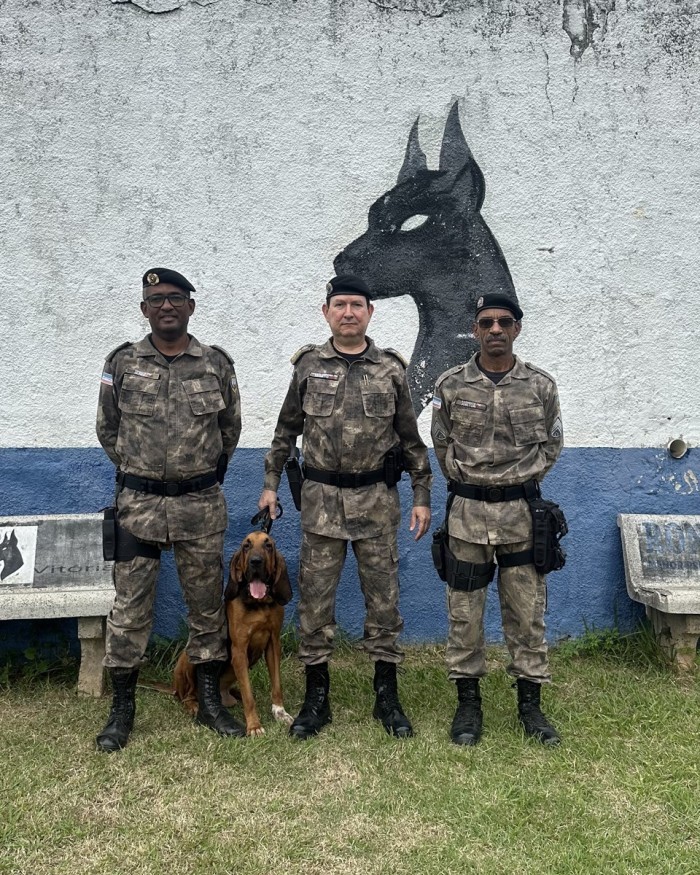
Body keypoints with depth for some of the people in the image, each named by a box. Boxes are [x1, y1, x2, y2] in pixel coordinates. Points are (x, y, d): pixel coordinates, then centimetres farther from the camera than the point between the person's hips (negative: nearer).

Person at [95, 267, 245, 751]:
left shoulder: (217, 363, 1)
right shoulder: (122, 363, 1)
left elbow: (230, 429, 13)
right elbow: (108, 429, 11)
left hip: (203, 504, 1)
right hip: (138, 504, 0)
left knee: (207, 603, 9)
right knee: (130, 606, 5)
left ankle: (210, 701, 24)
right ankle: (122, 708, 19)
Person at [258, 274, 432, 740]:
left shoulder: (391, 369, 2)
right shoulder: (308, 365, 3)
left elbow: (411, 439, 6)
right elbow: (286, 430, 10)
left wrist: (423, 497, 3)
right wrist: (271, 484, 7)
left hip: (378, 499, 0)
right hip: (321, 498, 1)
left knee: (383, 596, 7)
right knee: (315, 597, 4)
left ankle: (387, 695, 21)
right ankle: (316, 697, 19)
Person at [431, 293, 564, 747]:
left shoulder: (541, 385, 0)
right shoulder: (451, 385, -1)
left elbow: (551, 443, 10)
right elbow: (442, 445, 9)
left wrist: (523, 481, 4)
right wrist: (467, 480, 4)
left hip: (523, 512, 0)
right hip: (468, 512, 0)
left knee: (527, 611, 8)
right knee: (464, 612, 6)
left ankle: (530, 704, 23)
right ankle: (469, 703, 21)